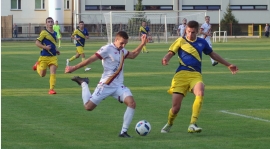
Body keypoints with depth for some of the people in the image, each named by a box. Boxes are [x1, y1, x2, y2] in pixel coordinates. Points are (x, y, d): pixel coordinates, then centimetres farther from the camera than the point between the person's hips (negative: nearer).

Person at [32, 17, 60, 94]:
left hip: (53, 57, 5)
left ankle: (51, 89, -7)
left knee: (53, 73, -10)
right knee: (42, 74, 7)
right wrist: (45, 47, -25)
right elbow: (37, 42, -12)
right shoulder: (44, 32, -10)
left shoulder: (55, 33, 12)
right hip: (44, 56, -4)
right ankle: (37, 65, 38)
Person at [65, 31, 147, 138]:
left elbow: (133, 55, 31)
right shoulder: (107, 49, -13)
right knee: (88, 107, -1)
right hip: (106, 85, -6)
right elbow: (91, 59, -15)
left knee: (132, 103, -18)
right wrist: (74, 68, -14)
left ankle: (124, 132, -12)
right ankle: (83, 83, 26)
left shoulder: (122, 51, 11)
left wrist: (142, 44, 18)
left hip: (119, 86, 6)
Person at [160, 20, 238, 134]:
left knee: (200, 93, -33)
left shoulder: (202, 42, 16)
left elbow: (213, 54, 29)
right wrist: (166, 59, -25)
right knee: (176, 107, -7)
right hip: (181, 74, -2)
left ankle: (192, 124, -31)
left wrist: (228, 65, 34)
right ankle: (169, 124, 27)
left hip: (196, 75, 2)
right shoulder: (181, 41, 8)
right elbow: (171, 53, 0)